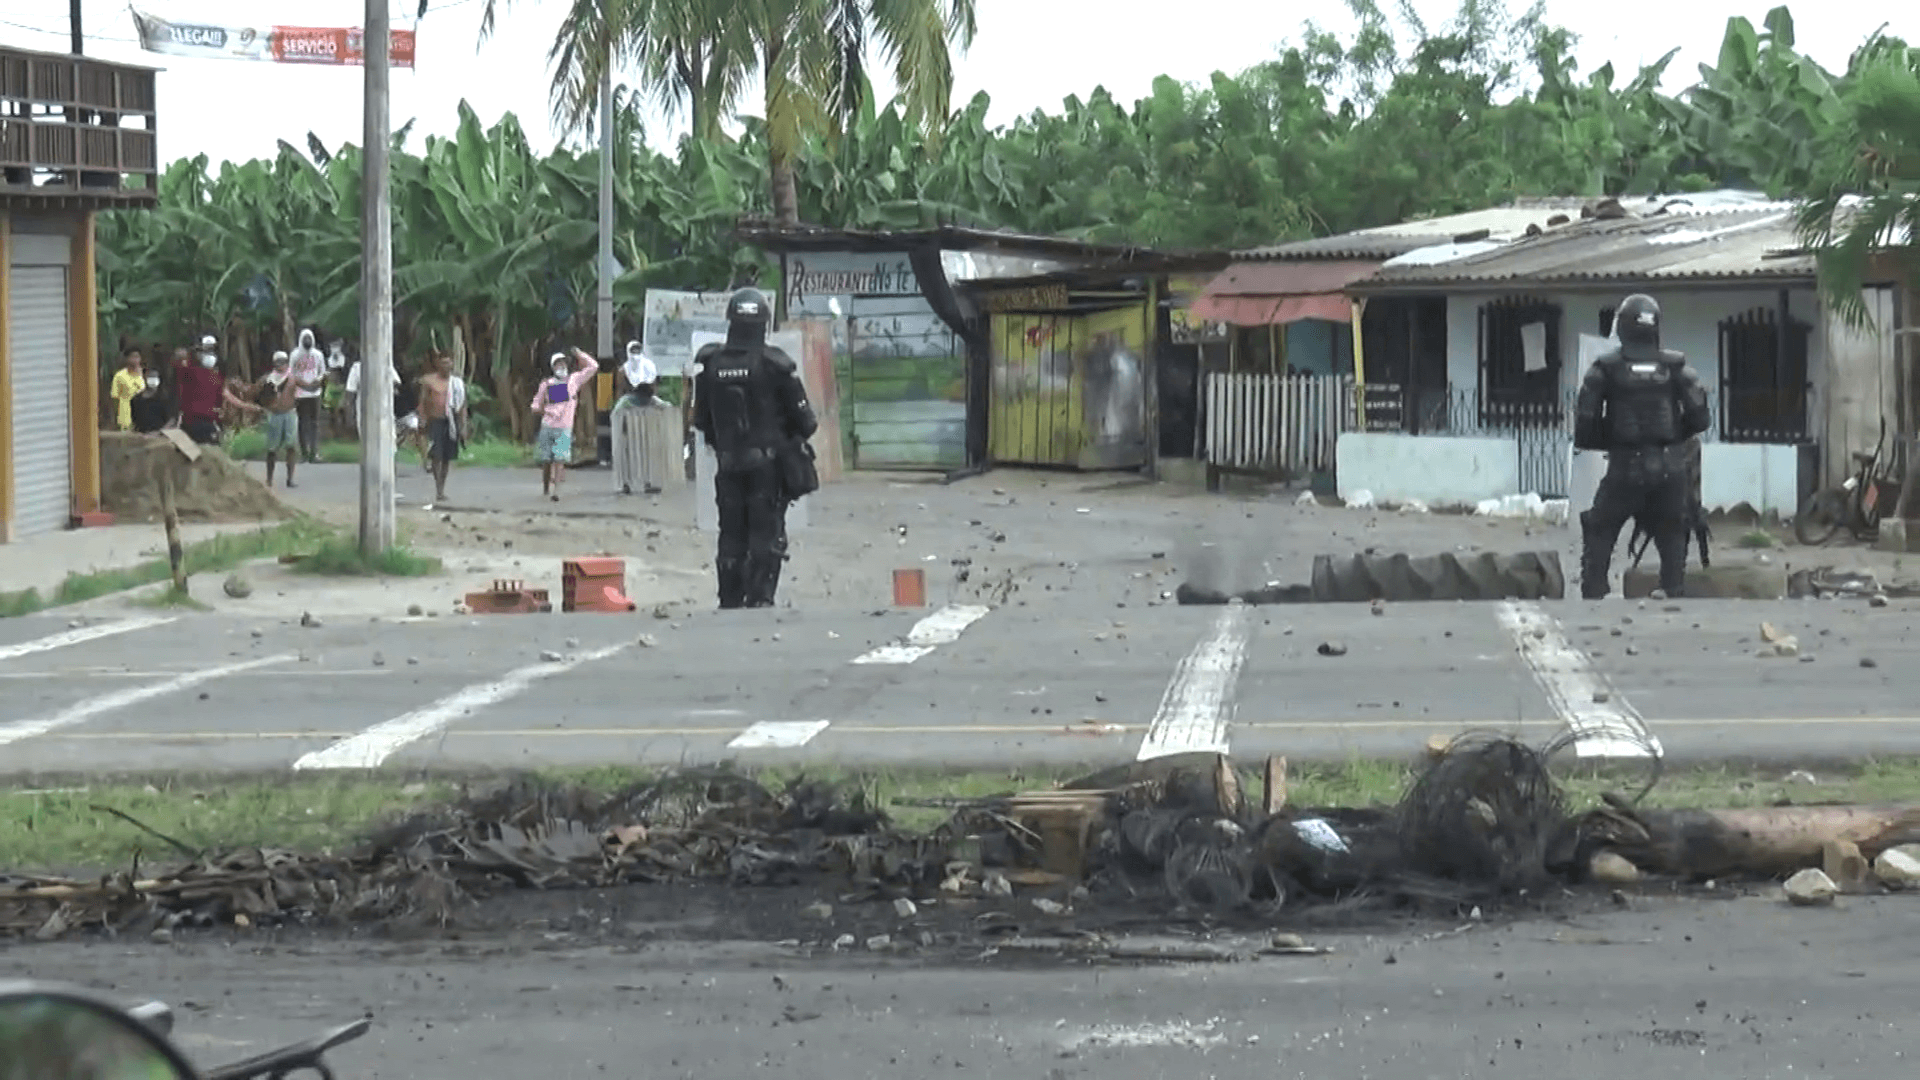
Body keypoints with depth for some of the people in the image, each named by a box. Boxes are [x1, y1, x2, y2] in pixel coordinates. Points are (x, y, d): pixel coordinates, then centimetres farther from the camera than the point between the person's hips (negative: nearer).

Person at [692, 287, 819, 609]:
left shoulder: (709, 365, -1)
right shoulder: (775, 364, -12)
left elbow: (701, 420, 7)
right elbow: (802, 418, -5)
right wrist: (800, 432, 18)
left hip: (728, 463, 4)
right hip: (769, 462, -3)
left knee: (731, 537, 11)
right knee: (767, 535, 0)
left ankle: (730, 602, 13)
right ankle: (759, 598, -8)